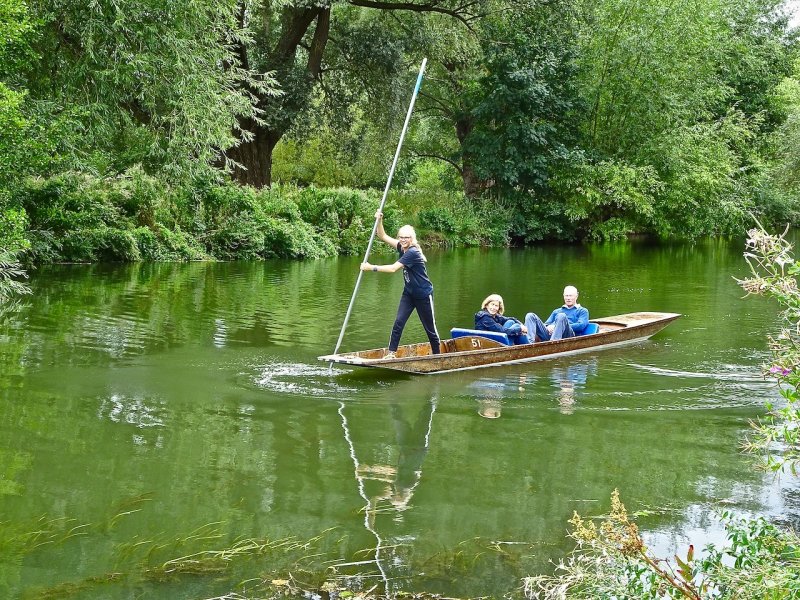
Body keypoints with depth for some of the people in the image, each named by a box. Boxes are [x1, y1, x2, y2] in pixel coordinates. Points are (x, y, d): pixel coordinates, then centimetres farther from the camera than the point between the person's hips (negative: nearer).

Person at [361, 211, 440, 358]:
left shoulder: (412, 252, -26)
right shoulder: (402, 248, -2)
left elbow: (393, 268, -31)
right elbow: (383, 236, 1)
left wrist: (371, 267, -31)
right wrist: (379, 221, -16)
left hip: (423, 295, -7)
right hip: (409, 293, 7)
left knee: (430, 327, 7)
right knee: (398, 322, -6)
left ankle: (437, 354, 23)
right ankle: (391, 353, -6)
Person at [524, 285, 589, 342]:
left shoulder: (582, 311, 23)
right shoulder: (557, 311, 38)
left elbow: (581, 326, 3)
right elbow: (546, 324, 28)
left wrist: (563, 327, -8)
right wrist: (548, 327, 2)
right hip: (550, 334, 5)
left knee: (561, 316, -35)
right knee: (530, 316, -13)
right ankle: (531, 342, -38)